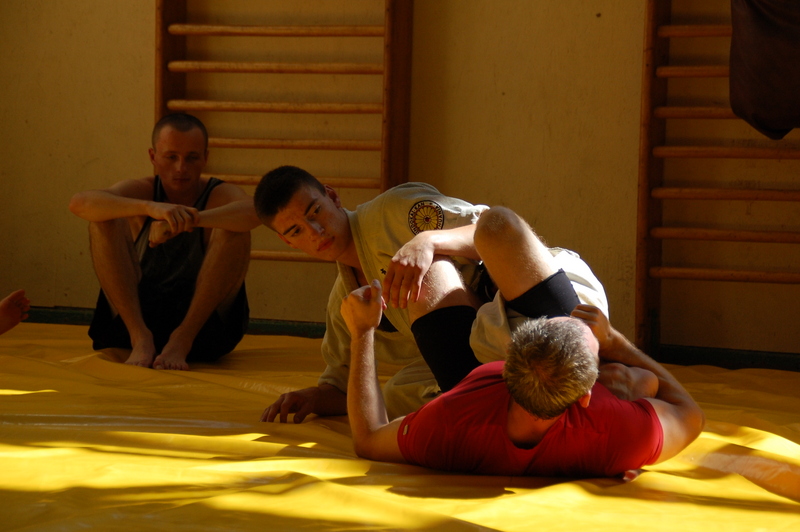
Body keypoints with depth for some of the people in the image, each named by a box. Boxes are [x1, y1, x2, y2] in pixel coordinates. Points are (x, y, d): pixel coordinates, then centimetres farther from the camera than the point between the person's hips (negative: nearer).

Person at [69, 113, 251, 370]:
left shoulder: (223, 196, -5)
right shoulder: (140, 191, -1)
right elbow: (79, 203, -24)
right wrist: (150, 208, -42)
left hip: (205, 324, -1)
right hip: (135, 317, 2)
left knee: (233, 229, -23)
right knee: (104, 220, -15)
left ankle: (182, 340, -23)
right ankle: (140, 337, -21)